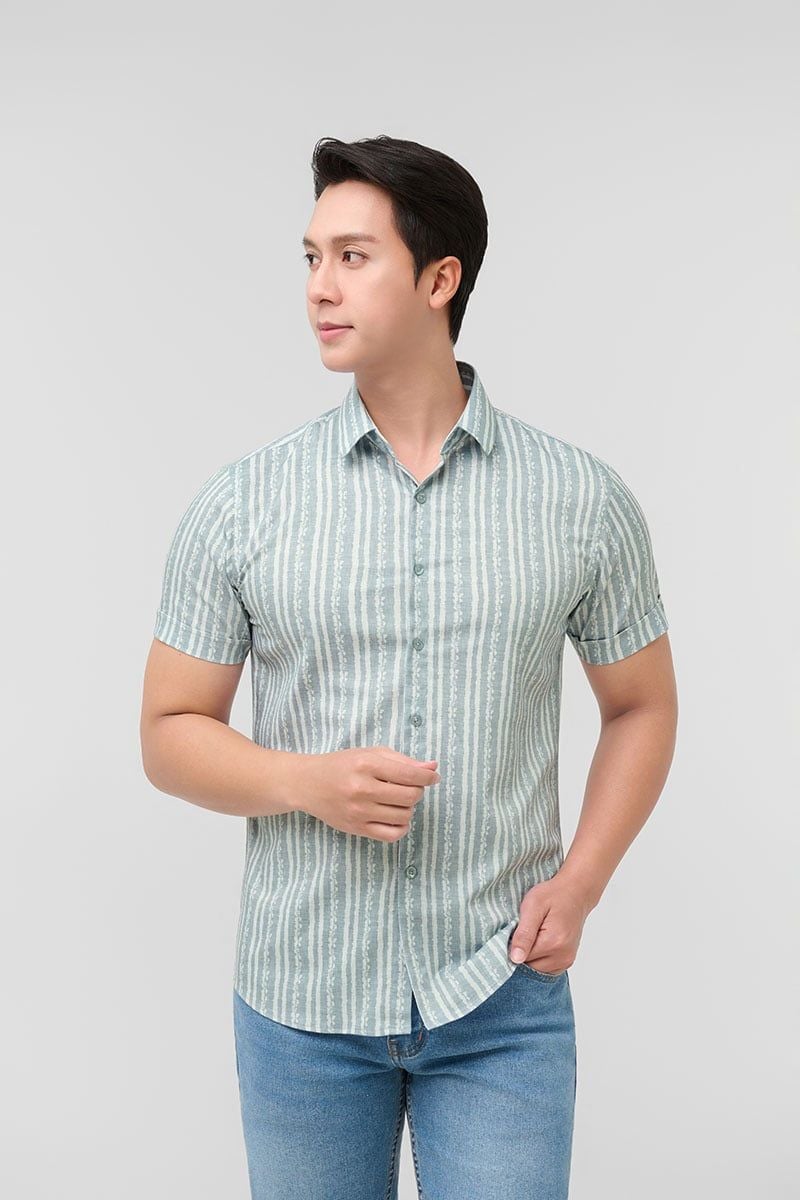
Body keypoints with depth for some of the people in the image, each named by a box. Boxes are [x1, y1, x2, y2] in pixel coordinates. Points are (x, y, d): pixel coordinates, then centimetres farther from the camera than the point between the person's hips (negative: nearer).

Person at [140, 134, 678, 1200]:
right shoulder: (241, 504, -3)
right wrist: (310, 782, -17)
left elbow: (642, 708, 8)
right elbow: (171, 733, 2)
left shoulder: (584, 500, -3)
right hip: (301, 996, 1)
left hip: (501, 1004, 0)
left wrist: (579, 883, -6)